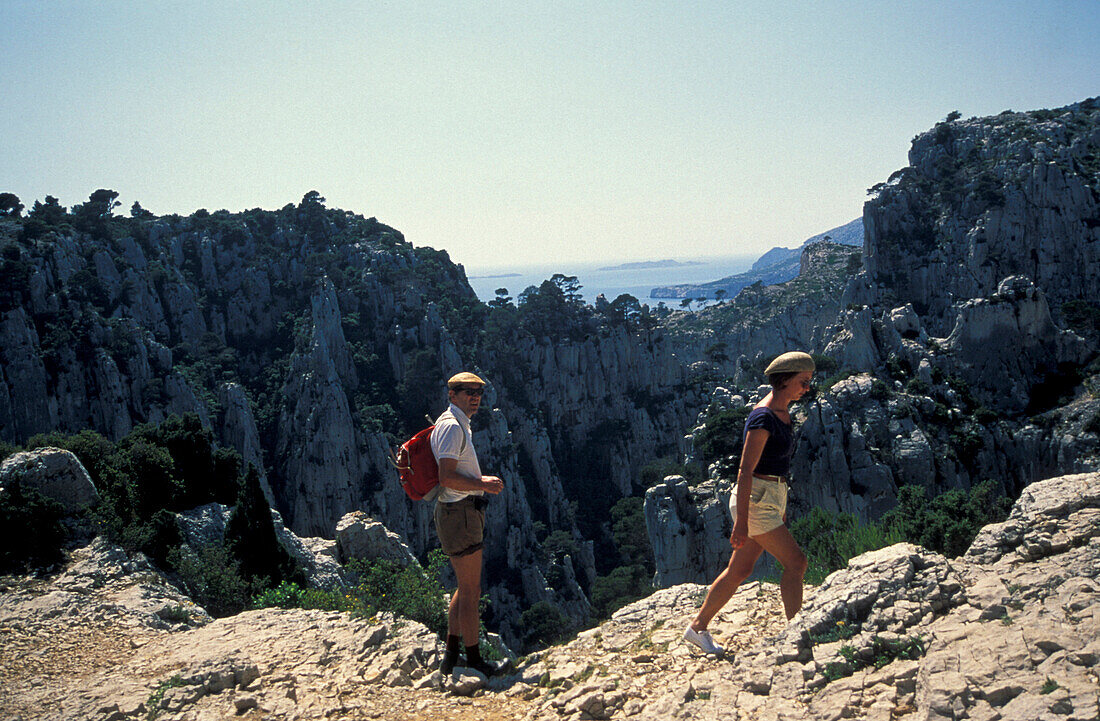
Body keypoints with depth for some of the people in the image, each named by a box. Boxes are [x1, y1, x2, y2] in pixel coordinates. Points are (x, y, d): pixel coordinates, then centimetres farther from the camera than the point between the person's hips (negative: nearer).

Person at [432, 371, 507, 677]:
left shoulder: (460, 425, 18)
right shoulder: (451, 426, -16)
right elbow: (447, 478, -24)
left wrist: (481, 480, 14)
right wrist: (483, 484, -18)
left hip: (463, 512, 11)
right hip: (460, 514, -11)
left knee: (467, 588, 18)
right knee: (470, 591, -1)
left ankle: (451, 654, 26)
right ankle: (474, 660, 11)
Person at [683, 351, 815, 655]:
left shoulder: (781, 413, 11)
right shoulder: (762, 417, -18)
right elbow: (745, 470, -21)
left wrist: (781, 506, 24)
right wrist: (741, 522, -23)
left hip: (771, 498, 9)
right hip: (755, 500, -9)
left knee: (740, 569, 12)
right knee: (795, 562, -6)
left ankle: (697, 627, 21)